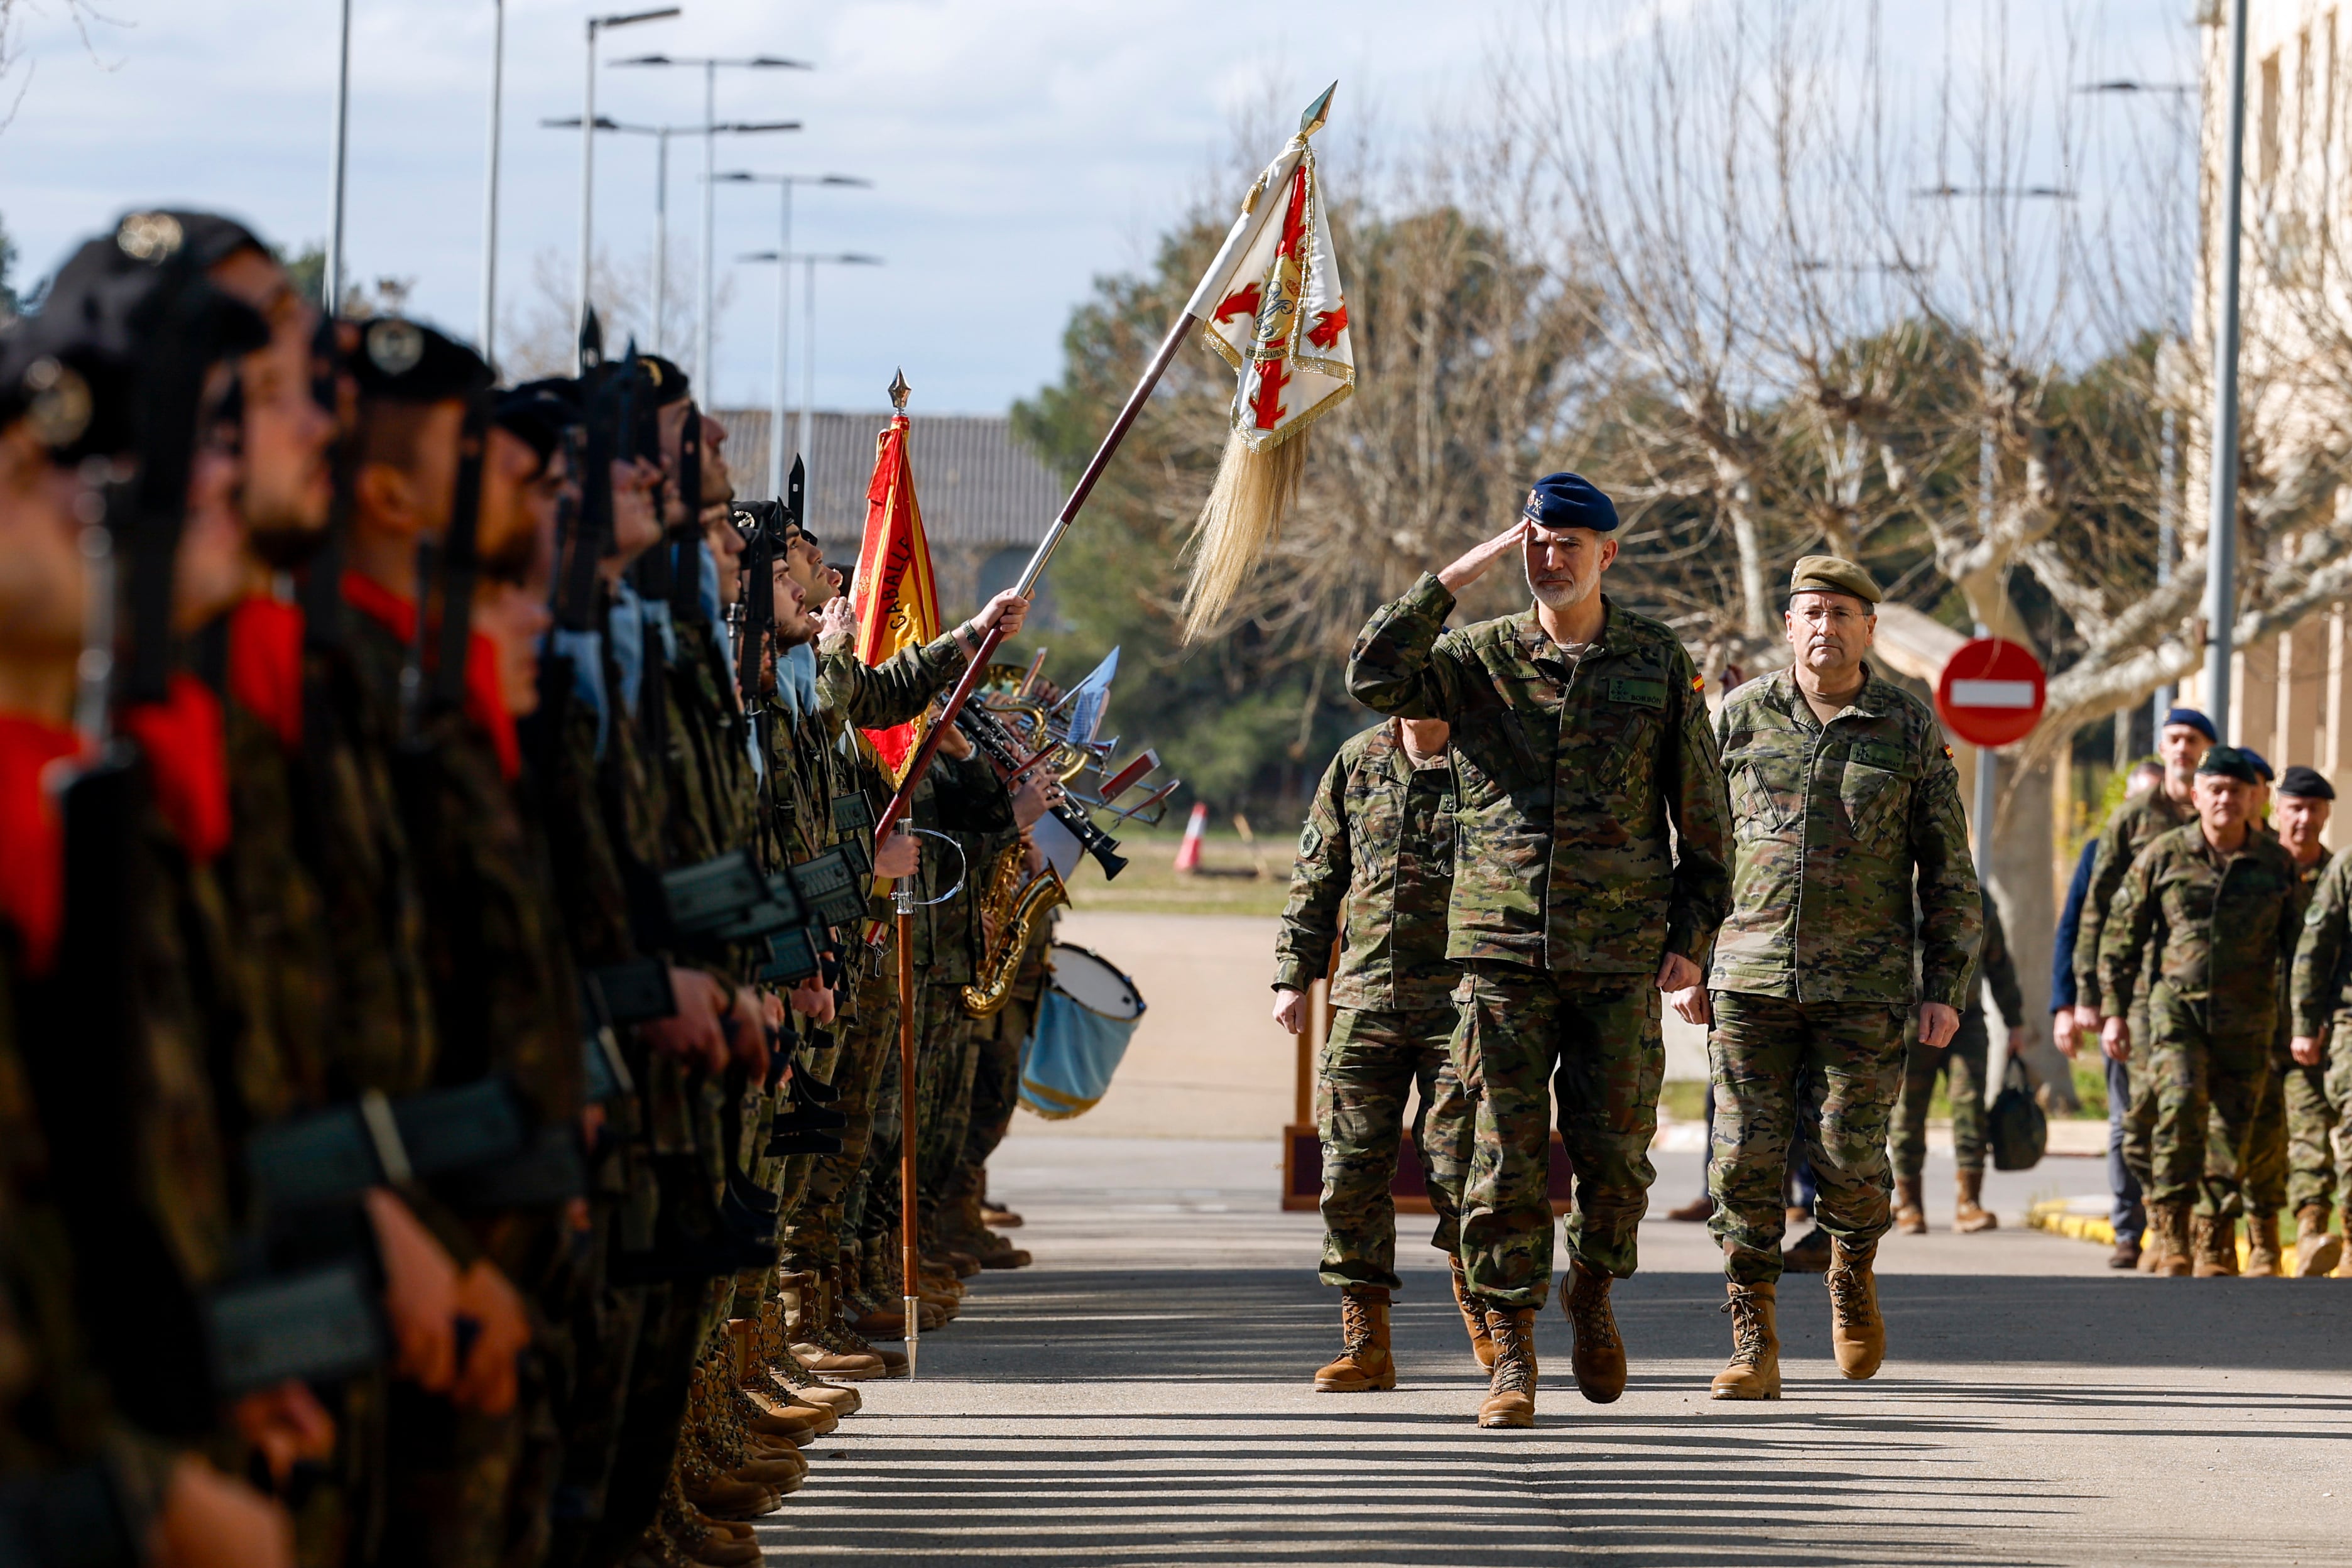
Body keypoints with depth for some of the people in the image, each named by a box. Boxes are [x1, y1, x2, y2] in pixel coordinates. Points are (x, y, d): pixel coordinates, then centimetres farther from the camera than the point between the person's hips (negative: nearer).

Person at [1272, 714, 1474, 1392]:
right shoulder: (1357, 763, 12)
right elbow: (1318, 874, 17)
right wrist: (1293, 975, 10)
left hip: (1459, 999, -3)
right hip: (1365, 999, 3)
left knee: (1458, 1170, -5)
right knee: (1352, 1170, -1)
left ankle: (1485, 1319, 18)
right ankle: (1365, 1345, 5)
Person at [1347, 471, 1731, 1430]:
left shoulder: (1657, 662, 6)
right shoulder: (1479, 658, 6)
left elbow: (1703, 812, 9)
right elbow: (1375, 677, -13)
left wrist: (1693, 935, 3)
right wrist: (1459, 575, -12)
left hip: (1621, 955, 0)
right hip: (1503, 952, 0)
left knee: (1614, 1152, 1)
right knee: (1508, 1157, -4)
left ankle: (1592, 1297, 28)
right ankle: (1511, 1358, 2)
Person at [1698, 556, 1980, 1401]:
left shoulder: (1911, 728, 4)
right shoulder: (1742, 716, 6)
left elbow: (1948, 871, 7)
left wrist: (1945, 989, 1)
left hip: (1864, 986, -1)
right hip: (1751, 976, 1)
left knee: (1847, 1154, -5)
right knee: (1746, 1158, -5)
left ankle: (1853, 1273, 27)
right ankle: (1754, 1348, 1)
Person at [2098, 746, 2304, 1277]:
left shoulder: (2278, 865, 7)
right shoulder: (2163, 856, 3)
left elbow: (2298, 946, 13)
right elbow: (2121, 934, 7)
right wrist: (2114, 1011, 3)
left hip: (2246, 1020, 2)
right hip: (2176, 1008, -2)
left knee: (2232, 1133, 4)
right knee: (2180, 1105, -21)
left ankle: (2214, 1245, 16)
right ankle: (2170, 1234, -16)